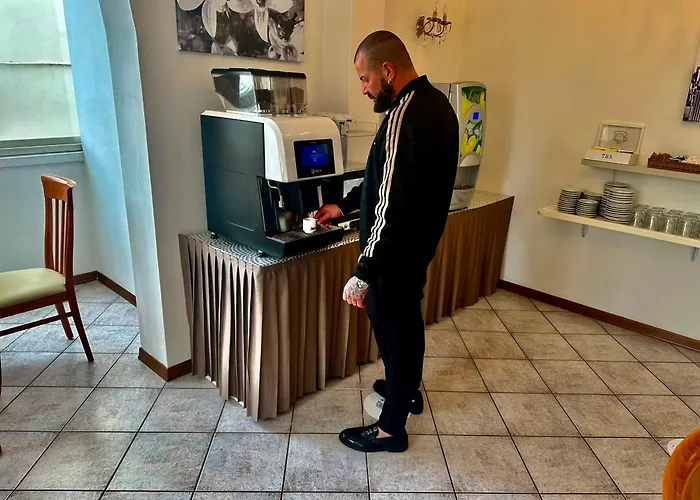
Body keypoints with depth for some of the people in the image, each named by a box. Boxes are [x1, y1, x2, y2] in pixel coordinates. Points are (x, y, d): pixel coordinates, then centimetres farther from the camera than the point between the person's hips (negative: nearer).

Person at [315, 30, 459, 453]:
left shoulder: (404, 117, -26)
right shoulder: (436, 103, 7)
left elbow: (391, 207, -30)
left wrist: (364, 275, -27)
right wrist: (345, 206, 17)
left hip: (397, 250, -10)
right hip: (421, 240, 10)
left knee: (393, 329, 5)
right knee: (408, 319, 25)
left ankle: (392, 429, 25)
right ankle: (409, 389, 48)